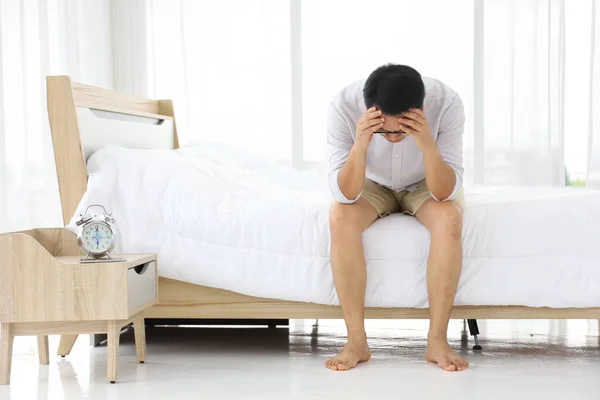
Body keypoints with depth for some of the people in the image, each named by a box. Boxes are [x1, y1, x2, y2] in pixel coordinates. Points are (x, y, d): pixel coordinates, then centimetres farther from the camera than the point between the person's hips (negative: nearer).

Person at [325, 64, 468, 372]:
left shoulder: (446, 103, -33)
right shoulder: (343, 106, -32)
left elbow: (446, 192, -31)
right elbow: (345, 194, -30)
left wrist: (427, 144, -48)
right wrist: (360, 144, -47)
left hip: (426, 184, 0)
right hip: (373, 185, 1)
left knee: (449, 218, -32)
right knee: (340, 217, -30)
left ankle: (437, 340, -20)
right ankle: (356, 341, -21)